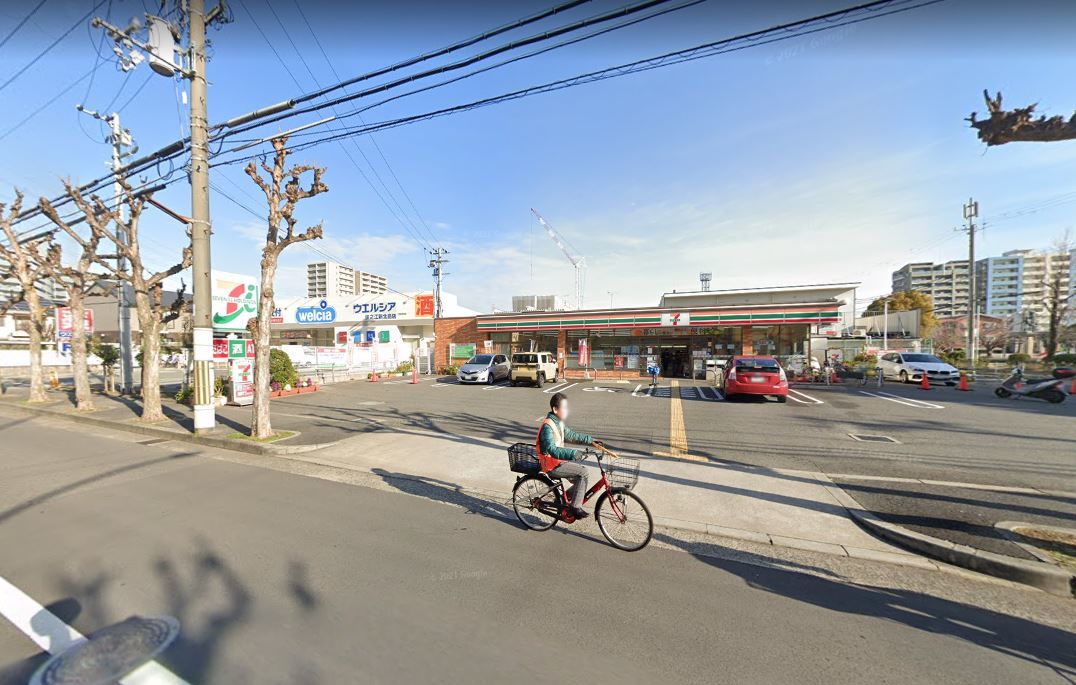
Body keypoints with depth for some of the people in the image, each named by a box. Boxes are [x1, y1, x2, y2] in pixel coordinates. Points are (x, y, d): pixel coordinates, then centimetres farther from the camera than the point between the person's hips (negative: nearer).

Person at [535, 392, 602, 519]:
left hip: (558, 460, 9)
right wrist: (573, 453, -43)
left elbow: (571, 435, 19)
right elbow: (552, 450, -33)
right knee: (582, 472, -17)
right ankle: (576, 508, -9)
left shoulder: (558, 422, 8)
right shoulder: (547, 426, -23)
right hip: (553, 465, -9)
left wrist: (591, 440, 12)